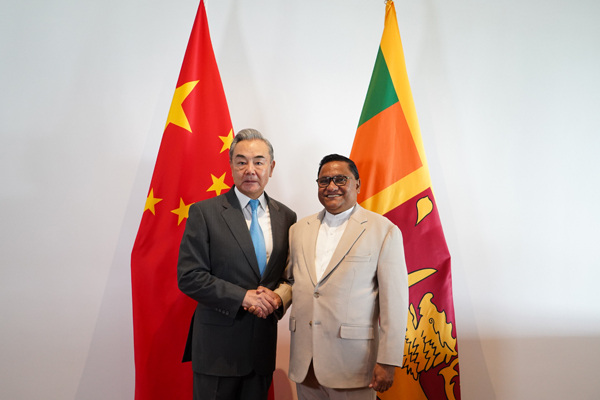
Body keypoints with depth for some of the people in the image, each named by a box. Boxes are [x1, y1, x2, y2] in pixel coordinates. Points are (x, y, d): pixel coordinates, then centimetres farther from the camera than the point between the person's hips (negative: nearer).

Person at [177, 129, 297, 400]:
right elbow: (188, 276, -12)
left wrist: (277, 297, -12)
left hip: (263, 344, 4)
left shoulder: (286, 217, 5)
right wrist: (243, 296, -18)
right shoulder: (204, 212, -8)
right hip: (218, 346, -3)